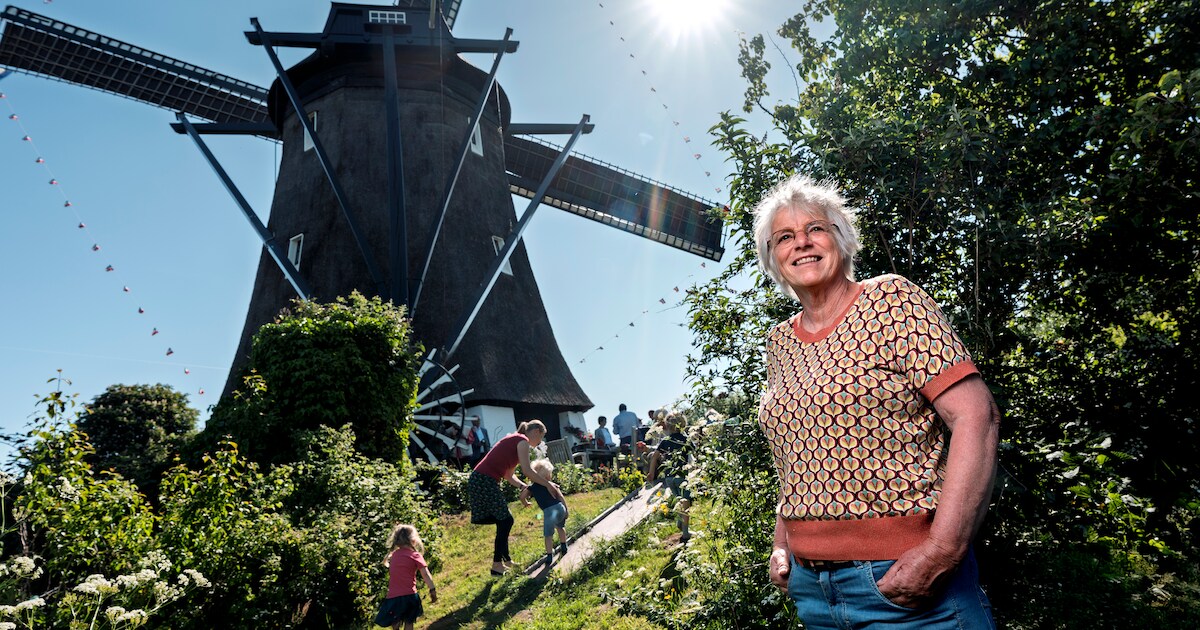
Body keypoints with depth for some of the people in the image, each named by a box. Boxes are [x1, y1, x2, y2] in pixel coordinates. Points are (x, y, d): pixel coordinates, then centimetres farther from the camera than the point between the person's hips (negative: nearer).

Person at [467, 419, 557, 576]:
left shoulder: (514, 440, 22)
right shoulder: (522, 441, -6)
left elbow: (509, 475, 23)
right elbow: (527, 471, -14)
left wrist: (524, 487, 11)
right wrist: (548, 484, -4)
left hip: (479, 481, 9)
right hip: (484, 481, -9)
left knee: (504, 521, 16)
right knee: (505, 521, -1)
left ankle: (506, 559, 25)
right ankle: (497, 565, 3)